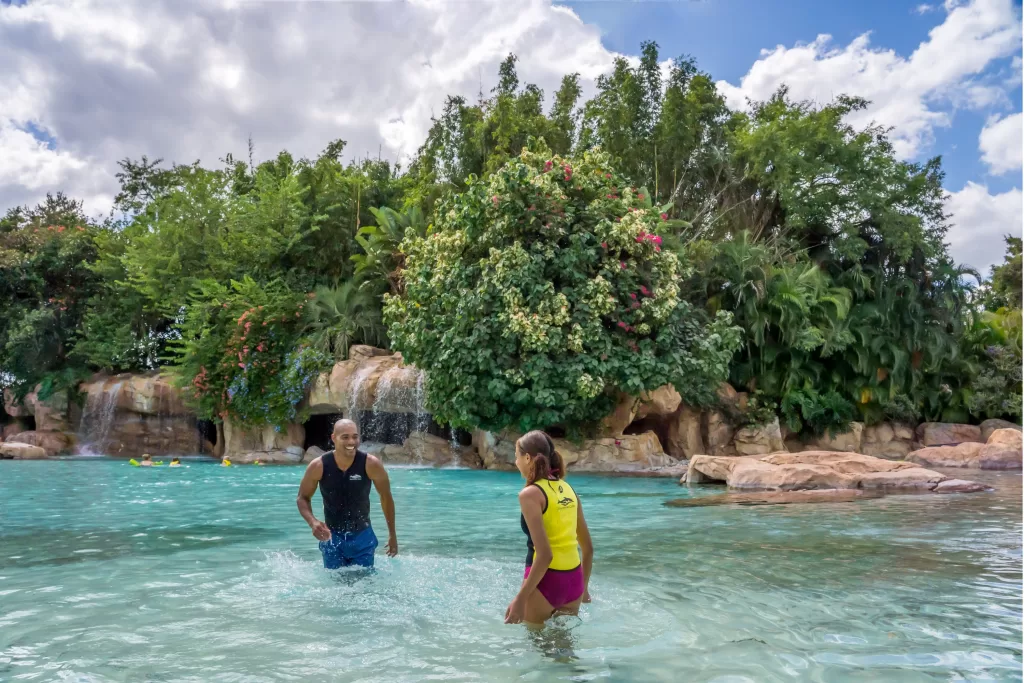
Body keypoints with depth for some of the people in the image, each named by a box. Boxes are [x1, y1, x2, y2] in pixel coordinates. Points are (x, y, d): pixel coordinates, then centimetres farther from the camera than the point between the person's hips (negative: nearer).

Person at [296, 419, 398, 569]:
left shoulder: (371, 465, -19)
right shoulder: (318, 466, -17)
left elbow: (386, 497, -4)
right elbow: (303, 498, -2)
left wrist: (392, 535, 2)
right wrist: (312, 522, -22)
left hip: (362, 536, 0)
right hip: (332, 536, 0)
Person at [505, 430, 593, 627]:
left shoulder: (531, 494, -14)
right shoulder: (568, 489, 7)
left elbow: (544, 555, -21)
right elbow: (588, 548, 12)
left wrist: (520, 598, -17)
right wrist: (583, 587, 25)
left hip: (546, 580, -6)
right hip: (573, 580, 7)